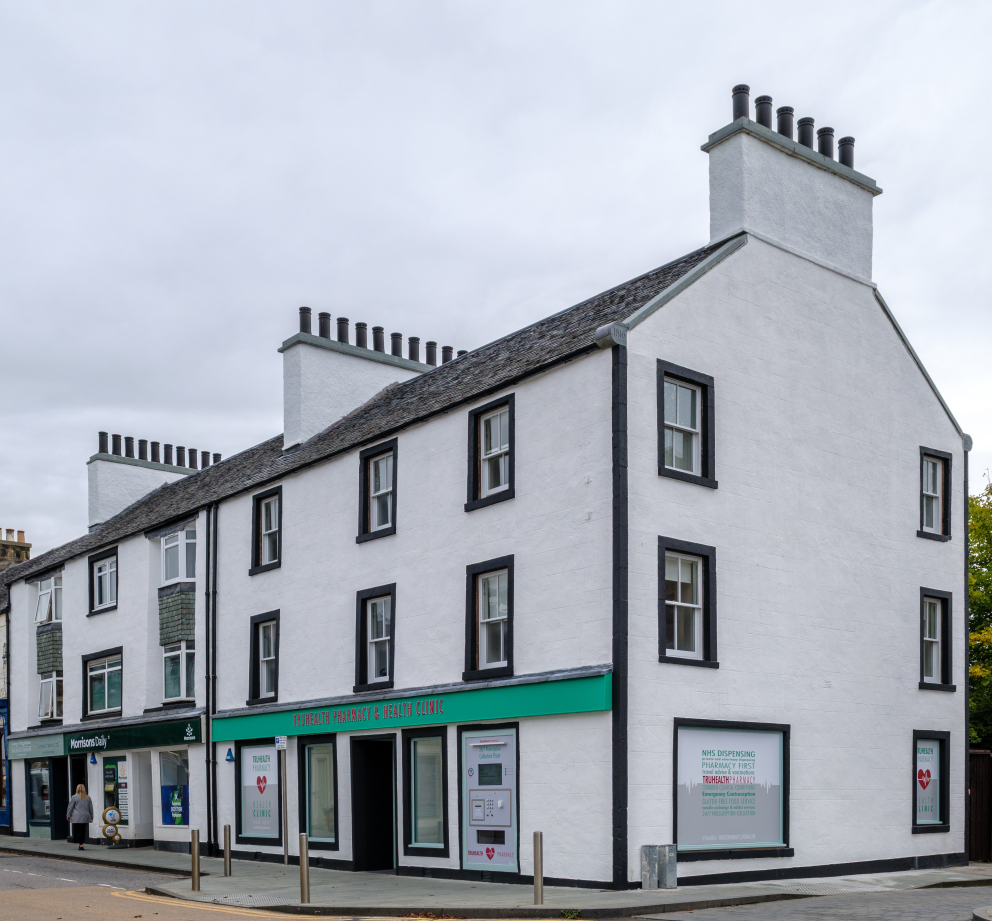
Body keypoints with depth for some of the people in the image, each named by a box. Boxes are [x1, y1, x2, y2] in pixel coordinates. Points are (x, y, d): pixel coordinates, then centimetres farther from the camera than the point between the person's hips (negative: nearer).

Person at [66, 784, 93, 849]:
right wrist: (91, 816, 24)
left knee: (77, 831, -3)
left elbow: (70, 807, 1)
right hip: (85, 818, 4)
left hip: (77, 818, -4)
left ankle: (80, 844, -11)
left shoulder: (74, 797, -4)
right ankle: (81, 843, 10)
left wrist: (68, 815, 11)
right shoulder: (88, 798, 9)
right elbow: (91, 808, 15)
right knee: (83, 831, 10)